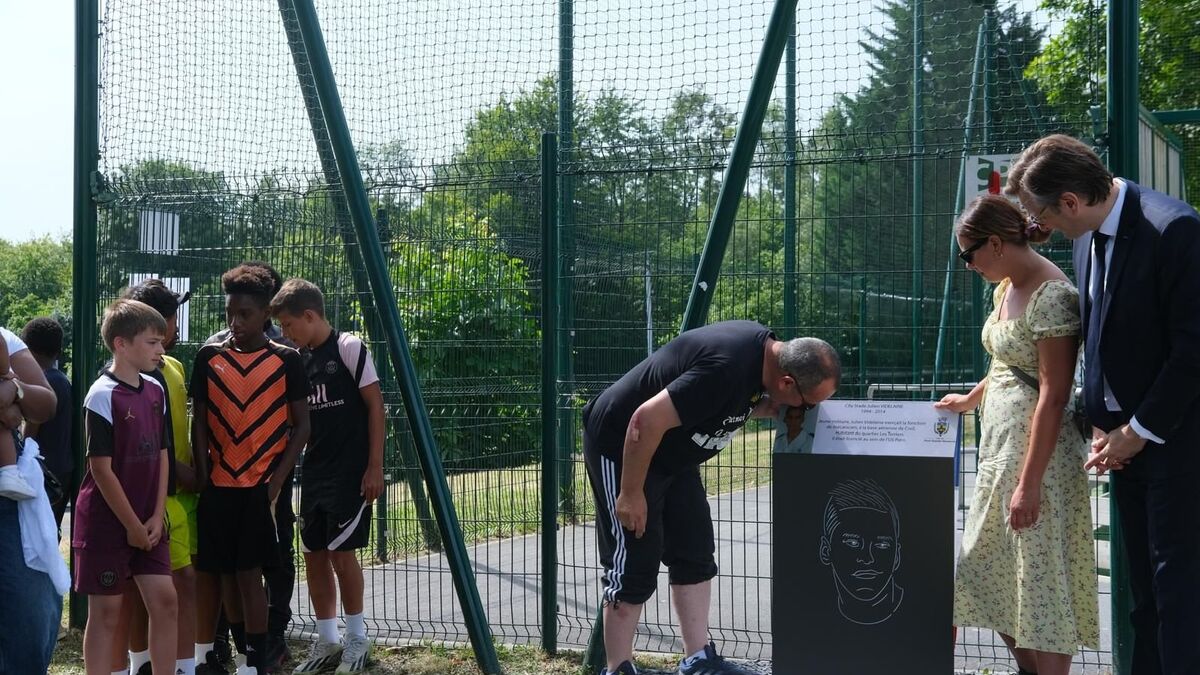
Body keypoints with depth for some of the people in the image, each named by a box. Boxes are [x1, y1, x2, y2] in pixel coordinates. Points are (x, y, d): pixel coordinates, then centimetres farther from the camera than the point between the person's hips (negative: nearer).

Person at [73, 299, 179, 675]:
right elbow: (101, 469, -16)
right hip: (107, 520, -6)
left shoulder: (156, 392, 6)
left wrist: (156, 518, 0)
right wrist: (132, 525, -12)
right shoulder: (103, 396, -15)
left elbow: (161, 456, 9)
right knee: (106, 610, 1)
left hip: (147, 521, 6)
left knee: (164, 601, 2)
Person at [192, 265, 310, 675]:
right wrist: (203, 479, -2)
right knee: (208, 573, 6)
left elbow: (301, 426, -1)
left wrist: (275, 483, -8)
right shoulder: (209, 358, 5)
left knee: (249, 574, -1)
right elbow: (199, 424, 6)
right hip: (217, 485, 2)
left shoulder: (285, 361, -1)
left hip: (261, 486, -2)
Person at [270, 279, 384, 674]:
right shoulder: (297, 360, 10)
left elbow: (375, 405, -9)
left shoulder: (348, 349, -9)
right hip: (314, 473, 7)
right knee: (314, 555, 7)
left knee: (341, 551, -7)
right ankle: (327, 642, 17)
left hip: (351, 471, -7)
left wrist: (375, 466, -13)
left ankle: (357, 640, 8)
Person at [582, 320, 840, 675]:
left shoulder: (764, 347, -6)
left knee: (695, 556, 9)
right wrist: (631, 493, -24)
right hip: (621, 446, -9)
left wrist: (776, 408, -6)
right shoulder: (725, 367, -34)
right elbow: (646, 421, -33)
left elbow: (740, 404, 15)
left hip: (671, 453, 10)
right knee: (633, 567, -7)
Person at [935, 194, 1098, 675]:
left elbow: (1053, 396, -21)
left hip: (1037, 448, -10)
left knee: (1040, 577, -4)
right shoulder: (1005, 289, 10)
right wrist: (969, 401, 40)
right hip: (999, 441, 10)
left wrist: (1029, 483, -23)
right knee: (992, 572, 14)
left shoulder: (1052, 297, -18)